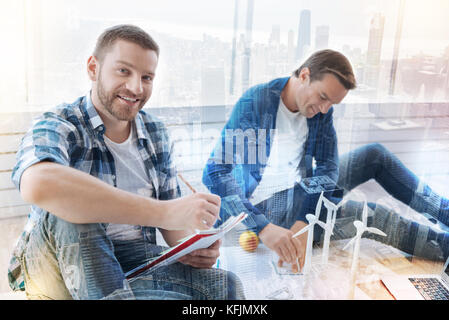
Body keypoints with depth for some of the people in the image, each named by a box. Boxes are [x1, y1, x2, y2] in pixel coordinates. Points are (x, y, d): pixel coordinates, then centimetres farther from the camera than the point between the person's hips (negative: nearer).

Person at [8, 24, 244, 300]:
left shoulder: (156, 134, 7)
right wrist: (161, 212, -41)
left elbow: (173, 212, 12)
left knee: (227, 285, -19)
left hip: (137, 257, 4)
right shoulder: (56, 127, -12)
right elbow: (38, 185, -36)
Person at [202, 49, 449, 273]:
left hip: (304, 188, 7)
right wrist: (263, 228, -41)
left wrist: (303, 225, -25)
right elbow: (215, 172, -31)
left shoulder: (322, 109, -5)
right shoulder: (255, 102, -24)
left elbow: (327, 167, -8)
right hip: (269, 204, -7)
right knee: (375, 216, -18)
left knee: (376, 155, 6)